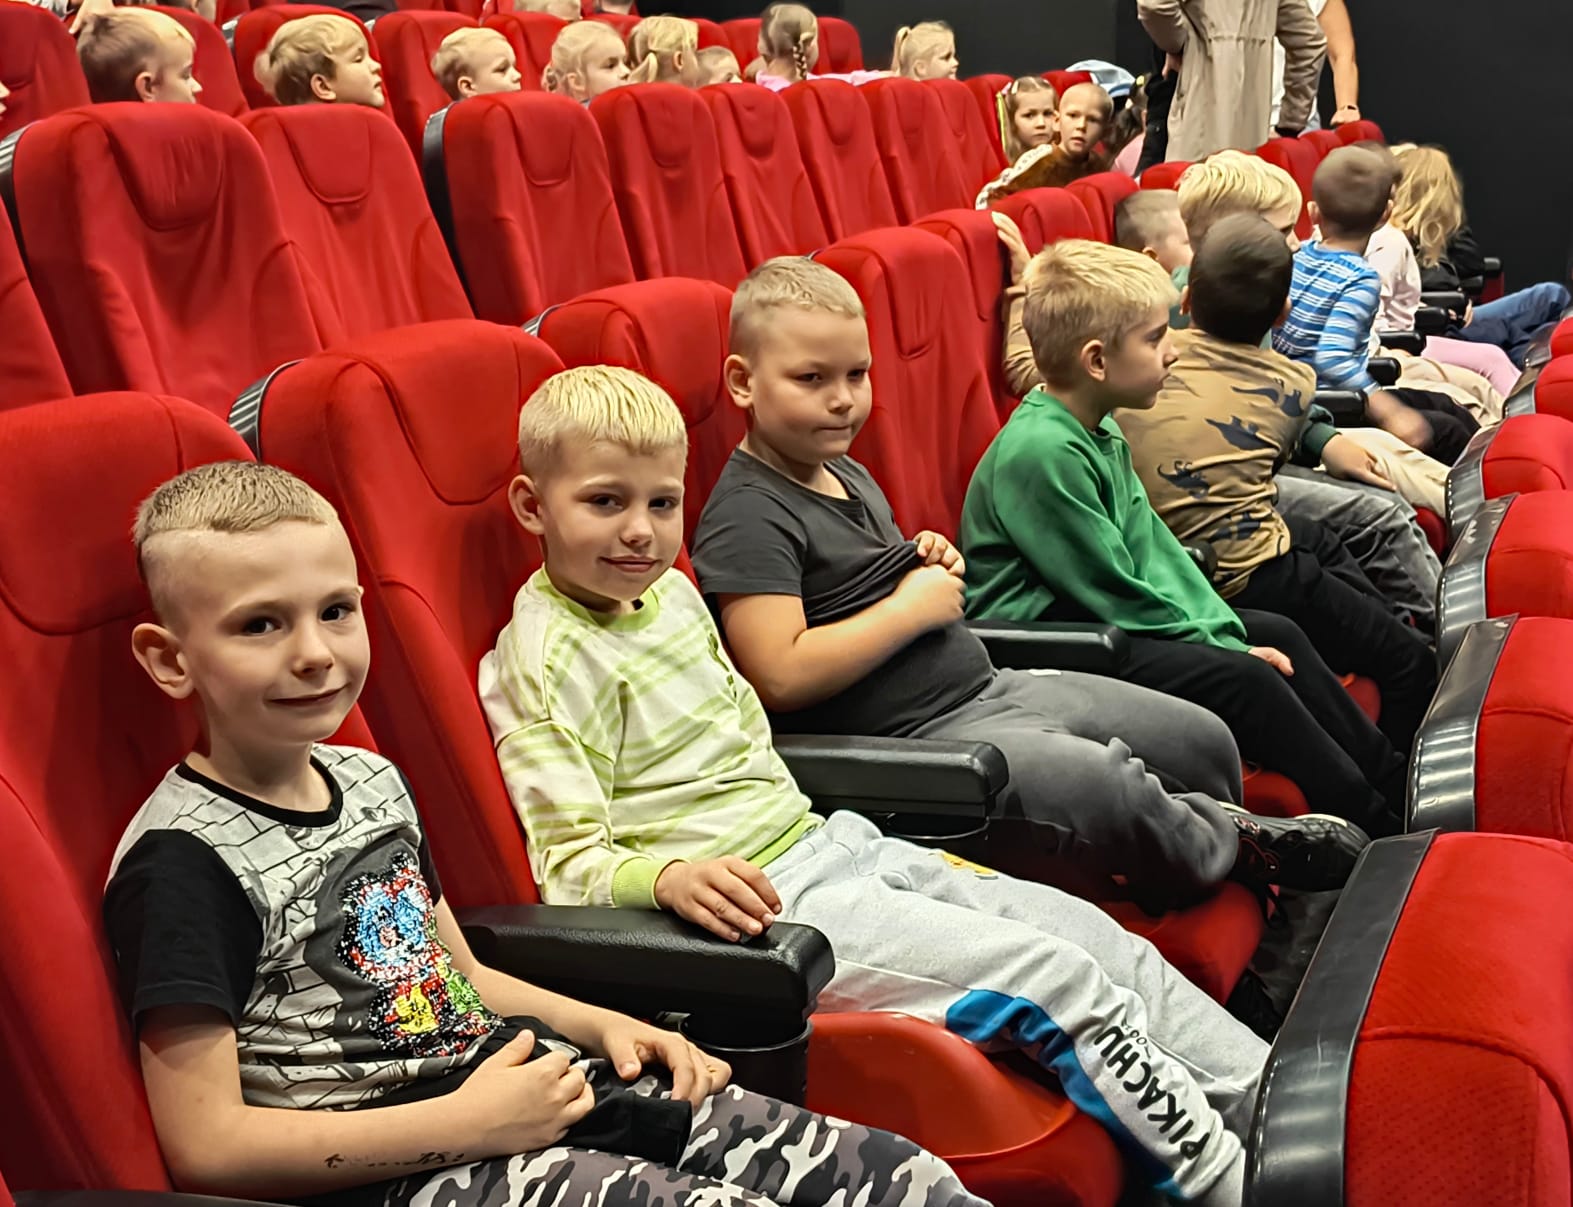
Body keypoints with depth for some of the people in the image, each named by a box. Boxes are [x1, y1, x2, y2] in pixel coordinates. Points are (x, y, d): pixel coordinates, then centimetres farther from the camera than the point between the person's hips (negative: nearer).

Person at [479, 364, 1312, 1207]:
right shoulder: (544, 661, -13)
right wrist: (673, 876, -34)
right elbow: (572, 867, -17)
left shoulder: (671, 592, 12)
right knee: (1056, 978, -16)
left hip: (826, 844, 9)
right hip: (762, 899, -9)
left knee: (1106, 941, 3)